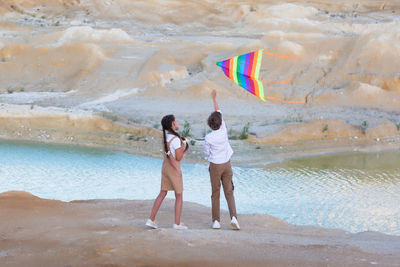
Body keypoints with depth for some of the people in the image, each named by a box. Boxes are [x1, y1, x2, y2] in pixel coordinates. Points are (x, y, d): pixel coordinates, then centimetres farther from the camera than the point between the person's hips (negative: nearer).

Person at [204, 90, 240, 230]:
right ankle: (233, 217, -13)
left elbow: (206, 153, -2)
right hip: (227, 164, 2)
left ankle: (216, 221, 9)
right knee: (229, 193, 5)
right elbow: (219, 112, 4)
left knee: (215, 194, 8)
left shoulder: (208, 138, -16)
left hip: (215, 166, -2)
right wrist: (214, 98, 13)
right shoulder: (223, 130, -9)